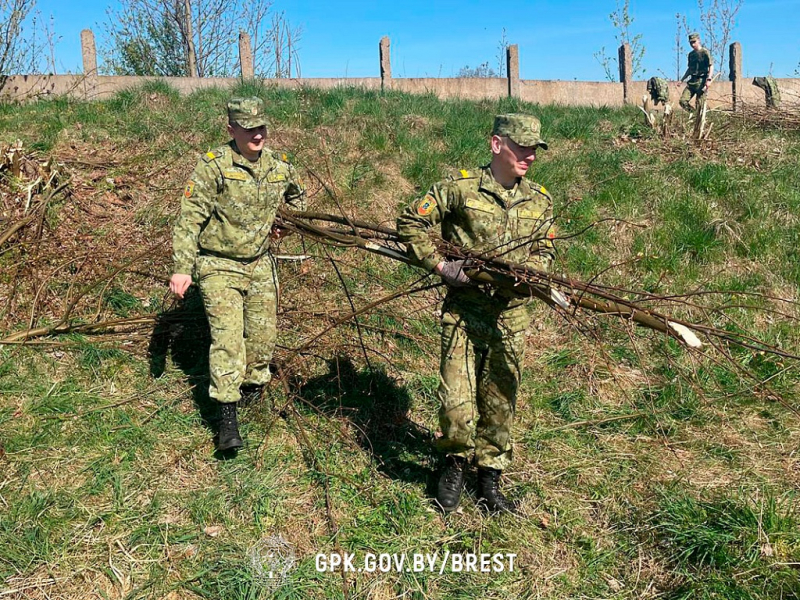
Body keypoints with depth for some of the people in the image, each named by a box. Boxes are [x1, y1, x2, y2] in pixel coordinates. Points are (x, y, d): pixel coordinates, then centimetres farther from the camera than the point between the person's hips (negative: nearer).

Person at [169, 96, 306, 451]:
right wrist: (182, 269, -21)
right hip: (219, 266, -5)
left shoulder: (279, 166, 1)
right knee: (227, 337, -12)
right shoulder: (214, 166, -15)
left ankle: (253, 386, 37)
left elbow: (298, 195, 24)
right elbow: (188, 220, -16)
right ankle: (227, 417, -8)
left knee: (263, 334, 11)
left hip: (260, 265, 5)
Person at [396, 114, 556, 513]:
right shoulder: (461, 188, -5)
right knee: (456, 402, -6)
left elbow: (544, 252, 16)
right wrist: (439, 265, -10)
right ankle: (456, 461, 23)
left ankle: (489, 475, 30)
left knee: (500, 402, 11)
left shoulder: (539, 201, 8)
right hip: (463, 310, -3)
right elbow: (410, 221, -1)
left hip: (512, 316, 4)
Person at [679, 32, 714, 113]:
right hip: (692, 81, 6)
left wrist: (709, 79, -22)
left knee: (699, 105, -8)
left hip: (701, 81, -6)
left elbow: (711, 66, -9)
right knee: (683, 101, -8)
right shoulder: (691, 54, 17)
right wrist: (682, 80, 22)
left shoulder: (705, 52, -4)